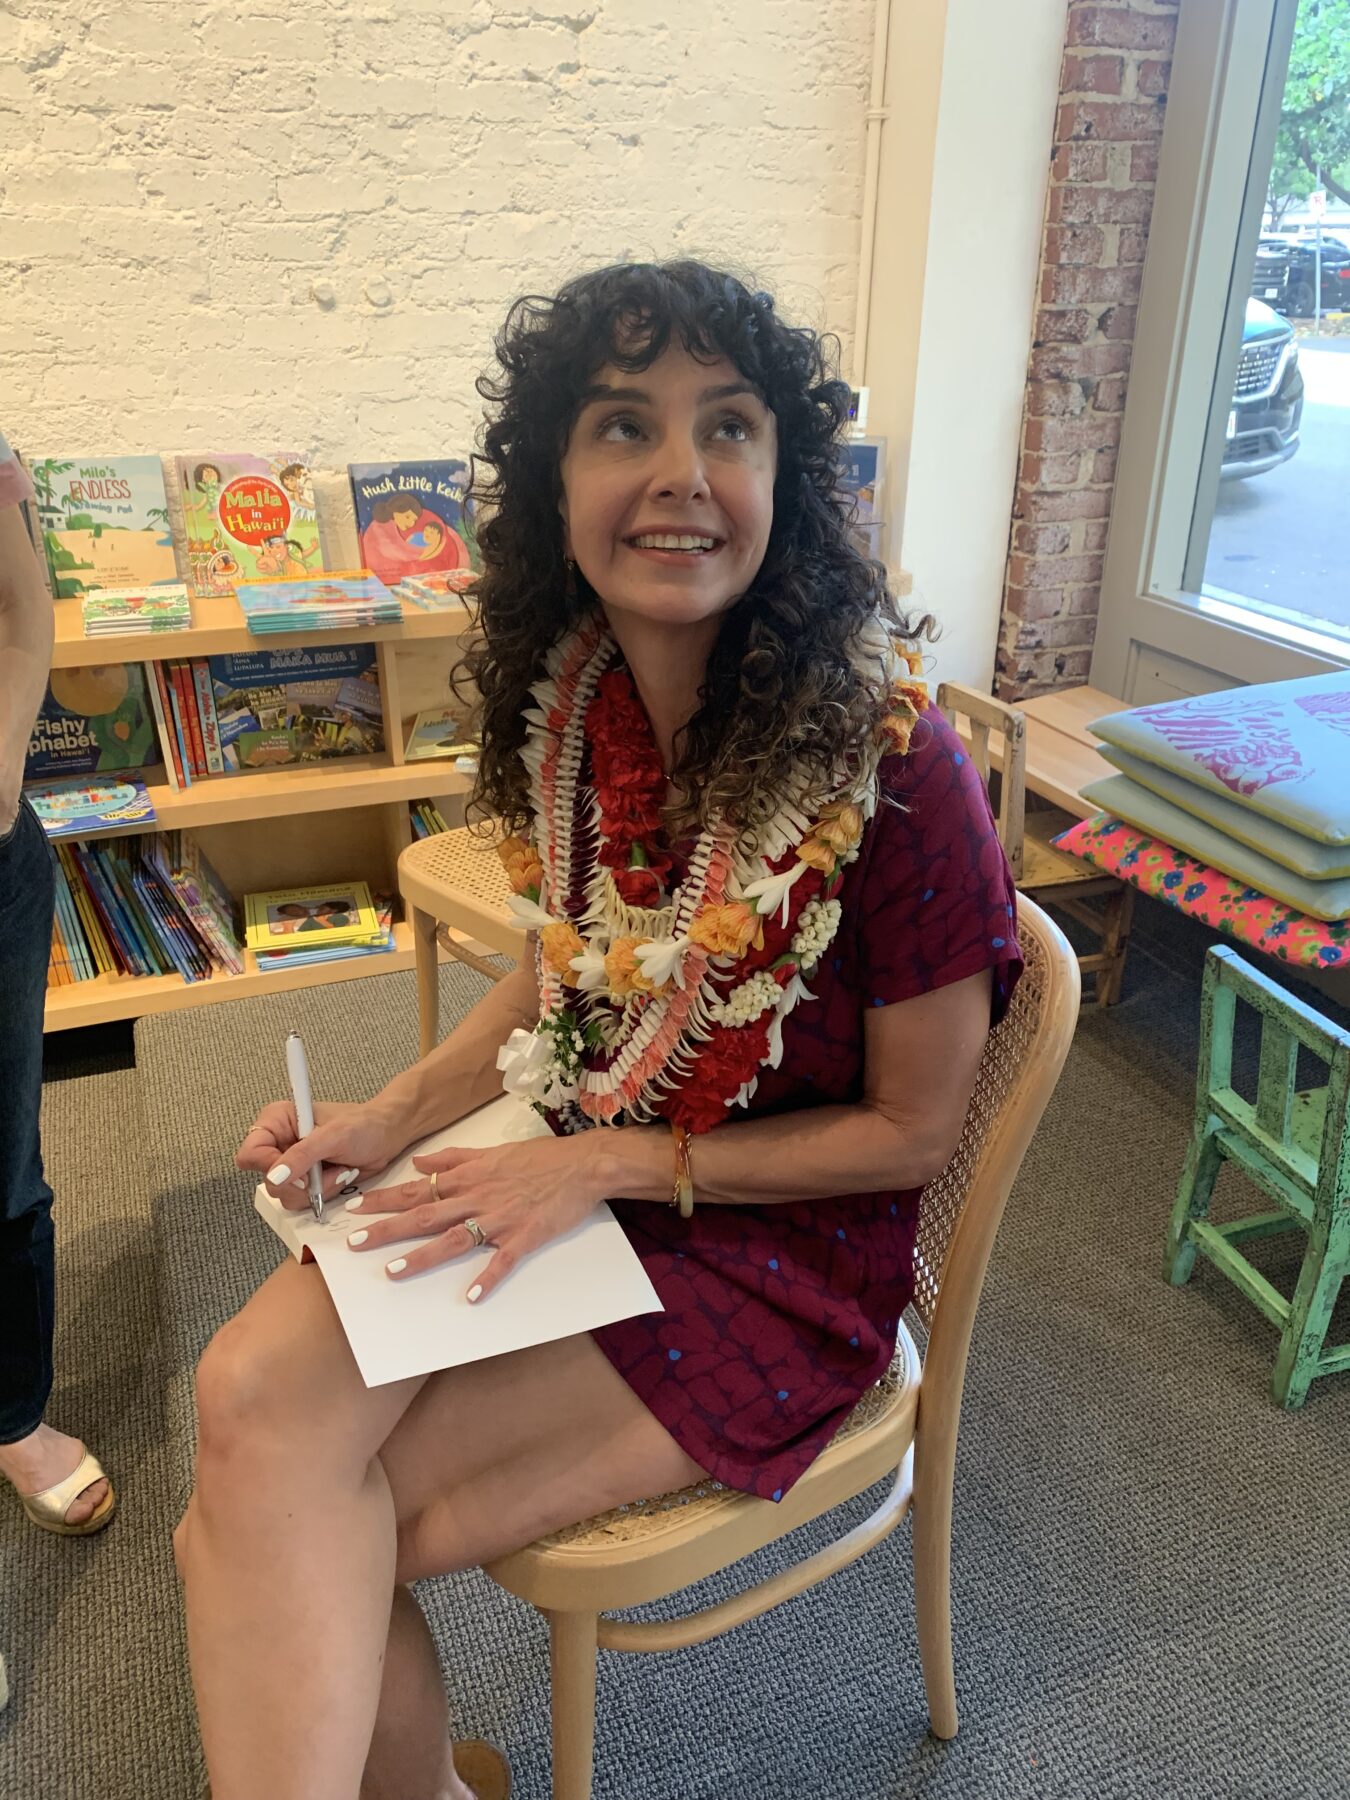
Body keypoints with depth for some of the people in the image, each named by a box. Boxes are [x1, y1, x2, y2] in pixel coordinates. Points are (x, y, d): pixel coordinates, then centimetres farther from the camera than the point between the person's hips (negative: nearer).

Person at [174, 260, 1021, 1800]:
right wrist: (388, 1120, -3)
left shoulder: (890, 770, -22)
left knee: (254, 1540, -14)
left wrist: (611, 1162, -18)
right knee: (251, 1389, -18)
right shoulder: (573, 697, -4)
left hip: (777, 1248, -5)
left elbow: (911, 1134, -13)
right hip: (567, 1168, 6)